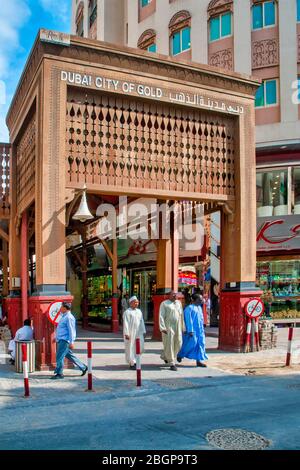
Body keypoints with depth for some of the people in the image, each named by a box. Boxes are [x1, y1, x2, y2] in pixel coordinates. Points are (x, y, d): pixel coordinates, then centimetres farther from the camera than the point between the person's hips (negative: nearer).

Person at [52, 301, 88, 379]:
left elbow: (71, 330, -19)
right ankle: (83, 367, 21)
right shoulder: (64, 316, 16)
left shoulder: (69, 317, -15)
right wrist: (57, 338, 24)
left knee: (59, 357, -5)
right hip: (61, 340, 10)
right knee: (69, 355, 14)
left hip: (65, 341, -10)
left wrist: (71, 342, -21)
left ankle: (59, 374, 4)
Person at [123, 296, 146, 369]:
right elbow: (125, 323, -11)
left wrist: (143, 331, 13)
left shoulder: (139, 311, 13)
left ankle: (135, 360, 24)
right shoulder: (127, 312, -7)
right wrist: (126, 333, -16)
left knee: (140, 347, 3)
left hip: (138, 332, 6)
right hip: (130, 332, -6)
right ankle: (132, 363, 9)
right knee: (131, 348, 0)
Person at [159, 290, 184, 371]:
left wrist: (183, 326, 13)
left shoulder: (179, 303, 13)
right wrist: (162, 328, -17)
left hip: (178, 327, 6)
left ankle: (164, 356, 29)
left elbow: (181, 315, 16)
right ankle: (172, 363, 8)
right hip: (168, 327, -5)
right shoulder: (164, 303, -3)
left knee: (178, 344, 6)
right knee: (169, 345, -2)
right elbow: (161, 316, -8)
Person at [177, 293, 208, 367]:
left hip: (200, 330, 8)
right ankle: (180, 355, 21)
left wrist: (202, 330, 16)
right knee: (191, 344, -2)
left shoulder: (199, 308, 13)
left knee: (201, 344, 4)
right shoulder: (189, 308, -13)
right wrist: (190, 331, -20)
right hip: (192, 330, -8)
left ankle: (198, 361, 10)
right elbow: (188, 320, -17)